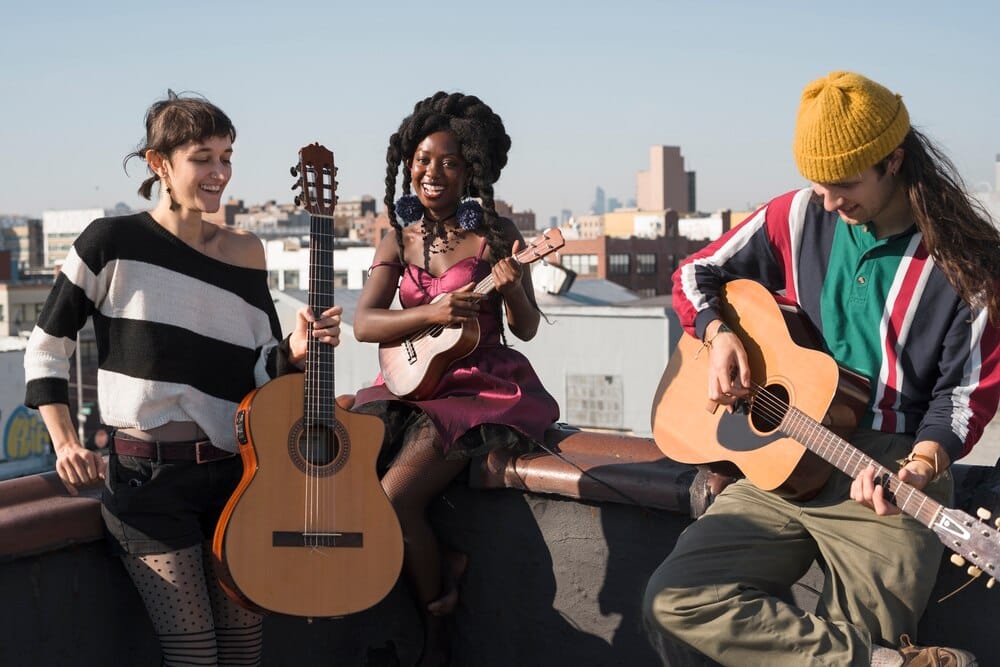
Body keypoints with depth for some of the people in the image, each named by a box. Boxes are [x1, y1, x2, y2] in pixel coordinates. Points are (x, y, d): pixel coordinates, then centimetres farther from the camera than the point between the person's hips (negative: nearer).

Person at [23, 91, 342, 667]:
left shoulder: (245, 252, 6)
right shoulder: (114, 243, -5)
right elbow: (48, 346, 3)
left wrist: (296, 351, -10)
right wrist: (66, 443, -6)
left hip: (231, 470, 4)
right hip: (147, 474, -4)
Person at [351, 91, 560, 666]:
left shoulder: (496, 235, -3)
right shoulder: (399, 241, 8)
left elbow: (527, 330, -2)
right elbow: (363, 323, -2)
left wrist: (512, 288, -23)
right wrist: (430, 313, -18)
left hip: (484, 388, -5)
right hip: (413, 385, 5)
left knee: (394, 495, -23)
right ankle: (448, 564, 2)